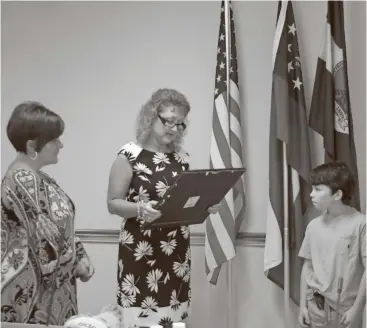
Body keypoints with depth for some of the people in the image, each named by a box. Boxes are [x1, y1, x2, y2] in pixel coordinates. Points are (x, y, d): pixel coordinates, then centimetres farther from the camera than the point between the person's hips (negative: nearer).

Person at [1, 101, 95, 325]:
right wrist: (78, 260, -7)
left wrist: (80, 259, 6)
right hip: (32, 285, -9)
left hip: (53, 281, 9)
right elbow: (46, 236, -21)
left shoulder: (34, 177, 10)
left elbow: (58, 226, 14)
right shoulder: (22, 181, -21)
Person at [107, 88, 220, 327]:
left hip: (177, 251, 5)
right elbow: (113, 203, -7)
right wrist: (140, 209, -25)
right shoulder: (129, 156, -7)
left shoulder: (182, 158, 8)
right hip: (140, 251, -5)